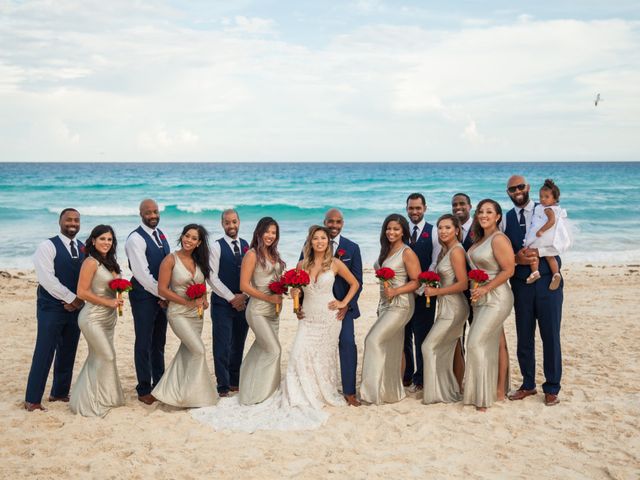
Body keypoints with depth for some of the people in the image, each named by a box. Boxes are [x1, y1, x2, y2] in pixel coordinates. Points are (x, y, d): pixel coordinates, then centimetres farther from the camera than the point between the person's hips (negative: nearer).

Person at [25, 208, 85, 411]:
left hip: (75, 308, 6)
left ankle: (60, 393, 25)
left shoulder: (84, 248, 10)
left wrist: (80, 300, -8)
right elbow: (46, 278, -16)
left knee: (68, 353, 12)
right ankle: (32, 399, 2)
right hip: (51, 308, -5)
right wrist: (71, 298, -15)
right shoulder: (48, 246, -7)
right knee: (44, 353, -5)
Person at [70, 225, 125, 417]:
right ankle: (94, 401, 6)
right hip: (93, 317, -8)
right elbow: (82, 292, -18)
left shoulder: (109, 262, 11)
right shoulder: (91, 262, -14)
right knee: (107, 356, -7)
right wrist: (108, 302, -16)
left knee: (98, 357, 13)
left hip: (108, 317, 8)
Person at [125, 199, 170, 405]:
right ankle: (144, 390, 11)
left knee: (159, 342, 15)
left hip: (161, 296, 7)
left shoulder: (160, 234, 11)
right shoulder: (135, 239, -13)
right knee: (144, 343, 1)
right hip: (144, 296, -7)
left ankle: (159, 384, 26)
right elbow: (142, 273, -18)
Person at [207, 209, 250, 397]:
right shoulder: (216, 246, -4)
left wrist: (244, 296, -5)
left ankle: (235, 382, 22)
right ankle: (223, 386, 5)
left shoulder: (247, 246, 8)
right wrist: (232, 298, -10)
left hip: (243, 302, 4)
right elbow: (212, 277, -9)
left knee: (238, 344, 11)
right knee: (222, 346, -3)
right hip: (222, 303, -4)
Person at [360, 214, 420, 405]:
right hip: (385, 304, 8)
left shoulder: (407, 253, -10)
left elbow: (416, 281, -12)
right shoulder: (386, 251, 13)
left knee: (374, 340, -14)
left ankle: (375, 388, -7)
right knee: (391, 348, 11)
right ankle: (393, 391, 20)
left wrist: (395, 291, -23)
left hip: (400, 305, -8)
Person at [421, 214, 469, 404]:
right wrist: (432, 288, 3)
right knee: (447, 351, 13)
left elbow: (463, 284, -19)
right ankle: (455, 389, 22)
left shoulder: (456, 251, -15)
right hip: (448, 307, 9)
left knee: (429, 346, -6)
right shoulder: (445, 250, 13)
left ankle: (437, 392, 2)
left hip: (453, 308, -9)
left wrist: (436, 291, -15)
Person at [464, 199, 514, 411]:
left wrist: (485, 288, -19)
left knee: (476, 343, -11)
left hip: (496, 298, -9)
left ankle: (484, 394, -3)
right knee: (496, 344, 12)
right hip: (481, 299, 9)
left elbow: (508, 270, -17)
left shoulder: (499, 239, -14)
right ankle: (500, 389, 18)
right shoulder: (479, 239, 12)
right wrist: (475, 291, 10)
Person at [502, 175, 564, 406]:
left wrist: (537, 252, -19)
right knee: (524, 337, 8)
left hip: (548, 282, -3)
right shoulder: (506, 220, 10)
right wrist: (516, 259, -13)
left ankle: (552, 388, 13)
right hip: (521, 284, 3)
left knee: (551, 335, 1)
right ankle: (528, 385, 22)